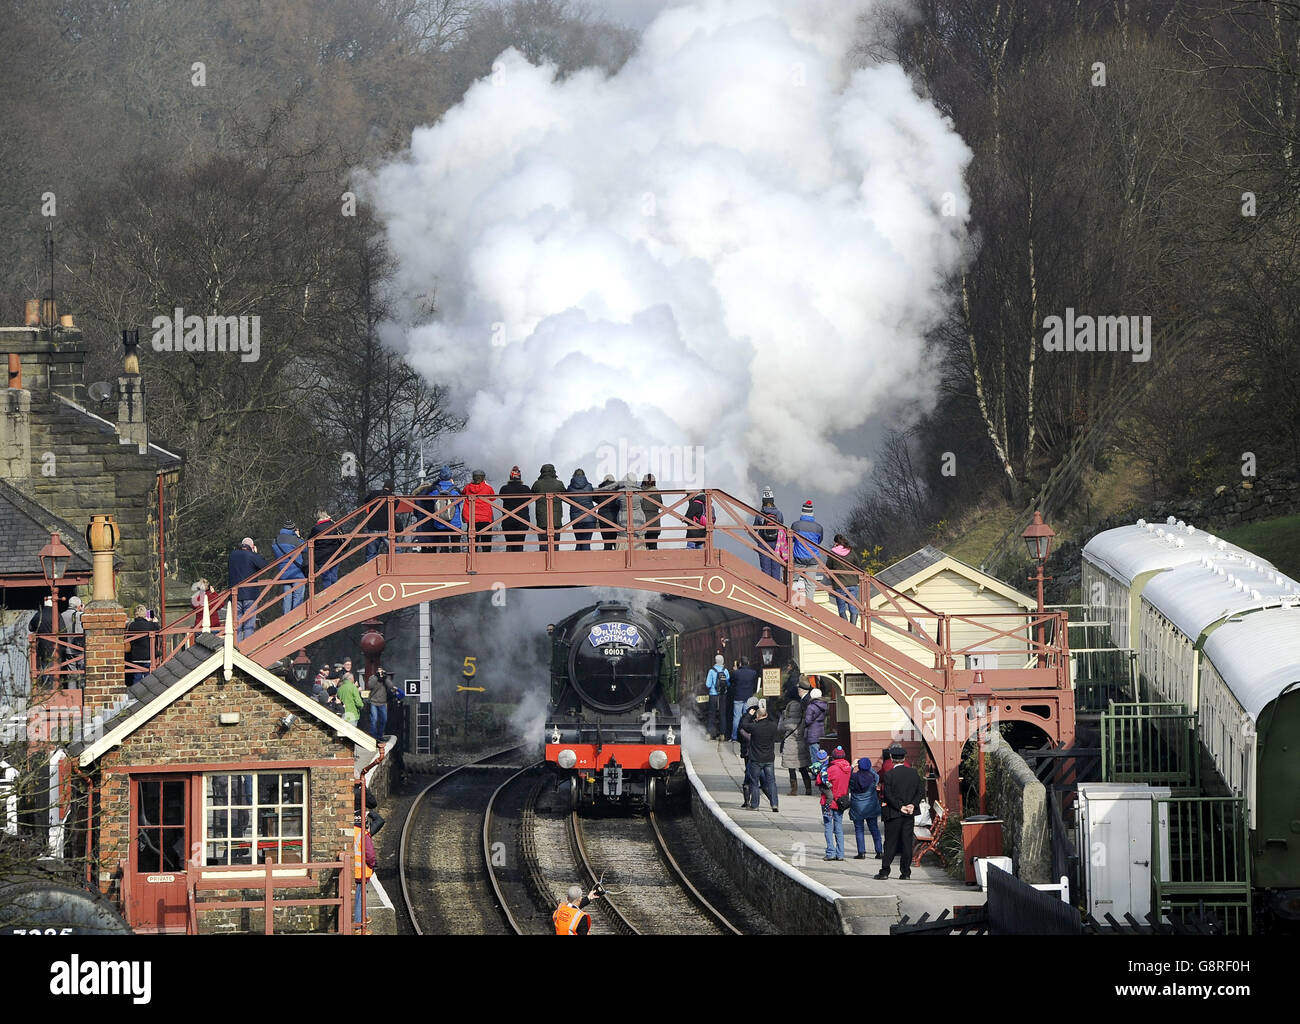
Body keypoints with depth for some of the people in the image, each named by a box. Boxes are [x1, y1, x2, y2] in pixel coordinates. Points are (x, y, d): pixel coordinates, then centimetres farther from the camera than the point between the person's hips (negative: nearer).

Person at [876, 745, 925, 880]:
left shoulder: (890, 775, -11)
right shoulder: (913, 773, 3)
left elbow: (888, 795, -14)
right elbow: (921, 791, 2)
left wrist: (900, 807, -9)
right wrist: (912, 805, -5)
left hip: (893, 813, -4)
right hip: (910, 814, 4)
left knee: (890, 843, 3)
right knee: (907, 842, 6)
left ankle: (885, 870, 3)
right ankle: (906, 871, 6)